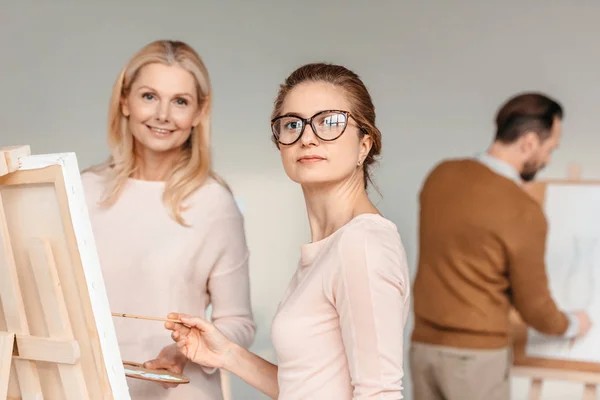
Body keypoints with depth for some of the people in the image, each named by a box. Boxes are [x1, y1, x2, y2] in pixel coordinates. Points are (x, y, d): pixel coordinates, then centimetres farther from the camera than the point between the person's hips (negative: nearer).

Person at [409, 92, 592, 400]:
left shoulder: (441, 175, 1)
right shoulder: (524, 213, -17)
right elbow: (534, 307, -7)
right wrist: (571, 325, 13)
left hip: (425, 346, 6)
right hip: (476, 354, -6)